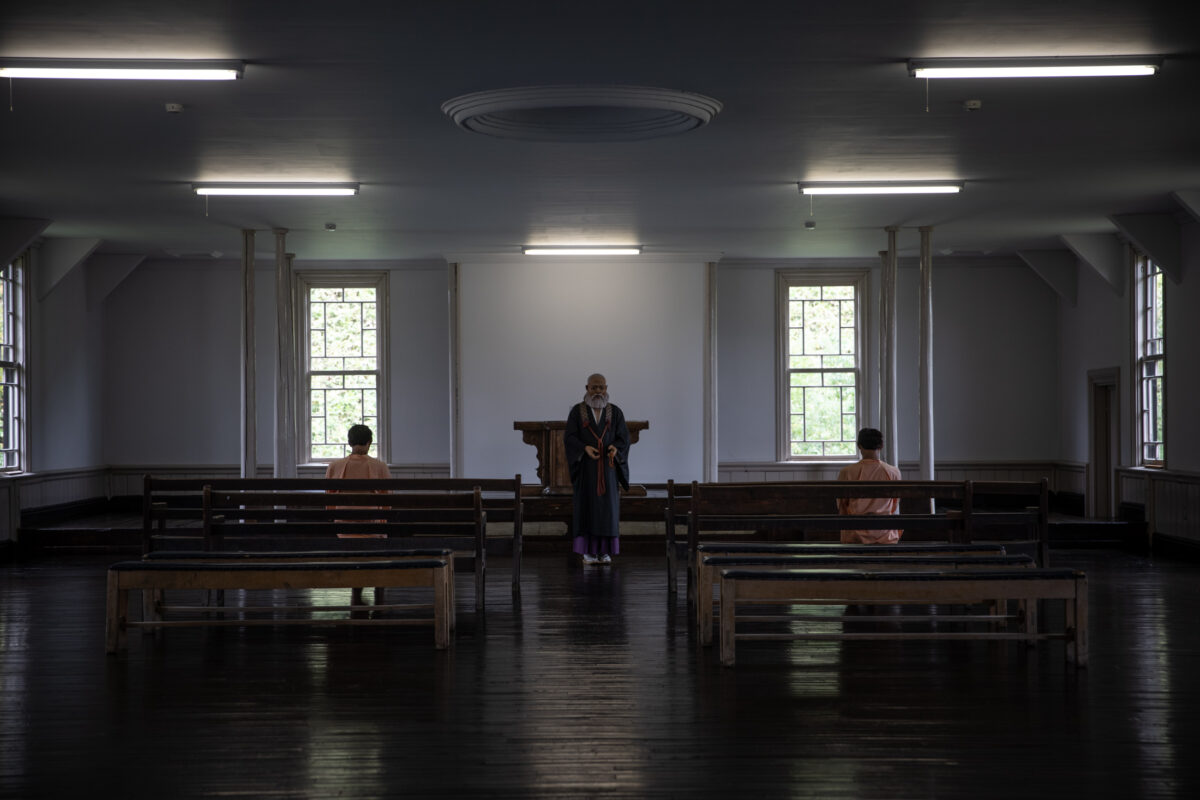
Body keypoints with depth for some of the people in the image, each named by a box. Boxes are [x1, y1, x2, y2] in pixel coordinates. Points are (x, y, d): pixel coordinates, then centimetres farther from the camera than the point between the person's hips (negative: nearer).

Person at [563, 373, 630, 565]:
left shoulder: (615, 412, 4)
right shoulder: (577, 411, 0)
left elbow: (624, 438, -1)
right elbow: (569, 437, -6)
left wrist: (615, 448, -23)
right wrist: (585, 448, -24)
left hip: (607, 465, 1)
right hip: (585, 465, -1)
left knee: (608, 505, -1)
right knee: (587, 505, -4)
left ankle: (605, 551, 4)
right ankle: (588, 551, 1)